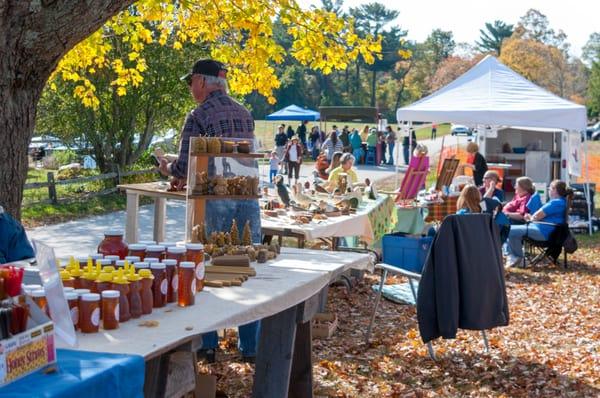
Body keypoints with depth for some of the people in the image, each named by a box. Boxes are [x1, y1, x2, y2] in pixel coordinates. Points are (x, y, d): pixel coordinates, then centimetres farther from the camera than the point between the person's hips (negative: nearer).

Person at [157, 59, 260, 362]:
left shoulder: (199, 116, -5)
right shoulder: (244, 114, 14)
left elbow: (185, 164, -9)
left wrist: (168, 169, 15)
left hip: (215, 200, -5)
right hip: (248, 197, 5)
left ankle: (208, 345, 11)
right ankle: (250, 346, 12)